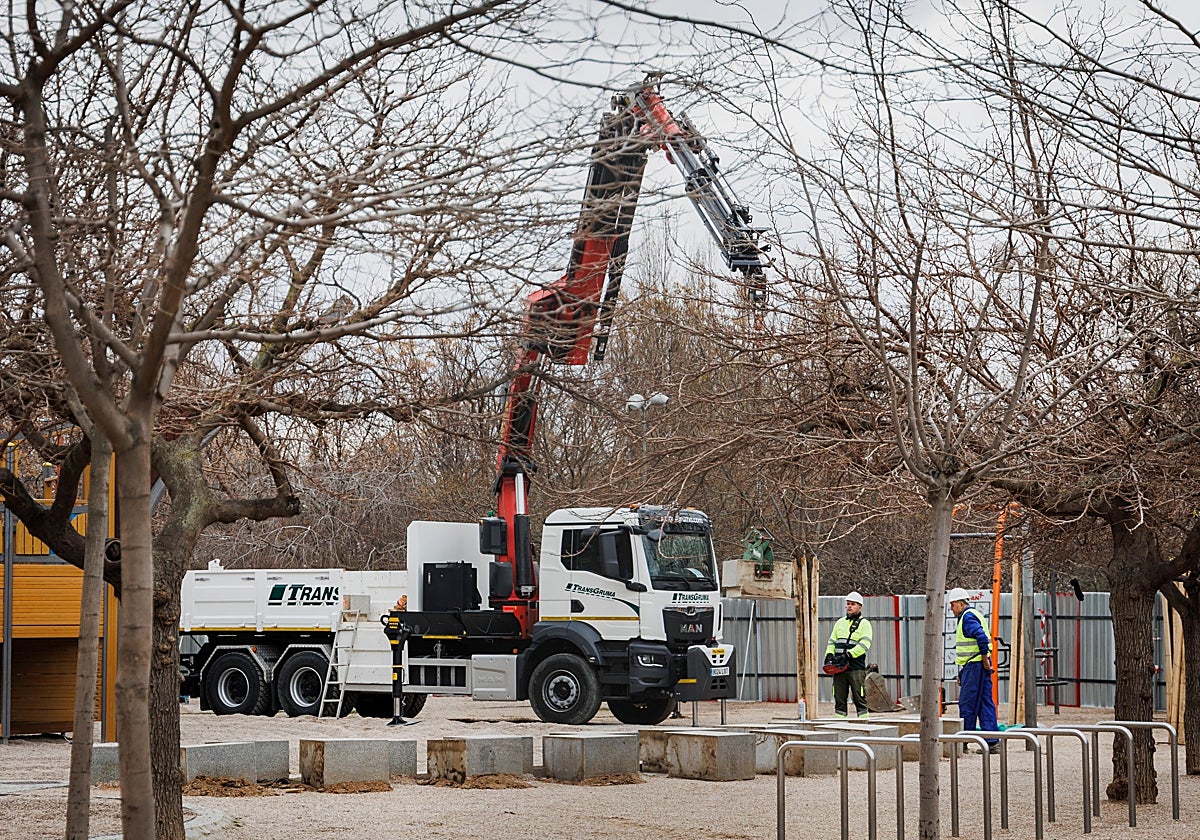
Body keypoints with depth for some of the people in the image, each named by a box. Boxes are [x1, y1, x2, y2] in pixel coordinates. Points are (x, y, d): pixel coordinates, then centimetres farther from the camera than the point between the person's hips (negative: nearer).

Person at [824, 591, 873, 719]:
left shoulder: (864, 624, 1)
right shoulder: (840, 623, 19)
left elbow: (864, 645, -12)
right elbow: (832, 642, 18)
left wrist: (848, 655, -21)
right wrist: (829, 654, -2)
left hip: (856, 668, -5)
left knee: (860, 699, -4)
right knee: (839, 700, 4)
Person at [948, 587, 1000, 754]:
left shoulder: (968, 617, -11)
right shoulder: (971, 615, 21)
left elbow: (981, 636, -26)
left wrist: (984, 658, -18)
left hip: (974, 665, -10)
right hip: (979, 666, 10)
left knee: (967, 704, -5)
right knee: (985, 703, 7)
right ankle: (992, 742, 5)